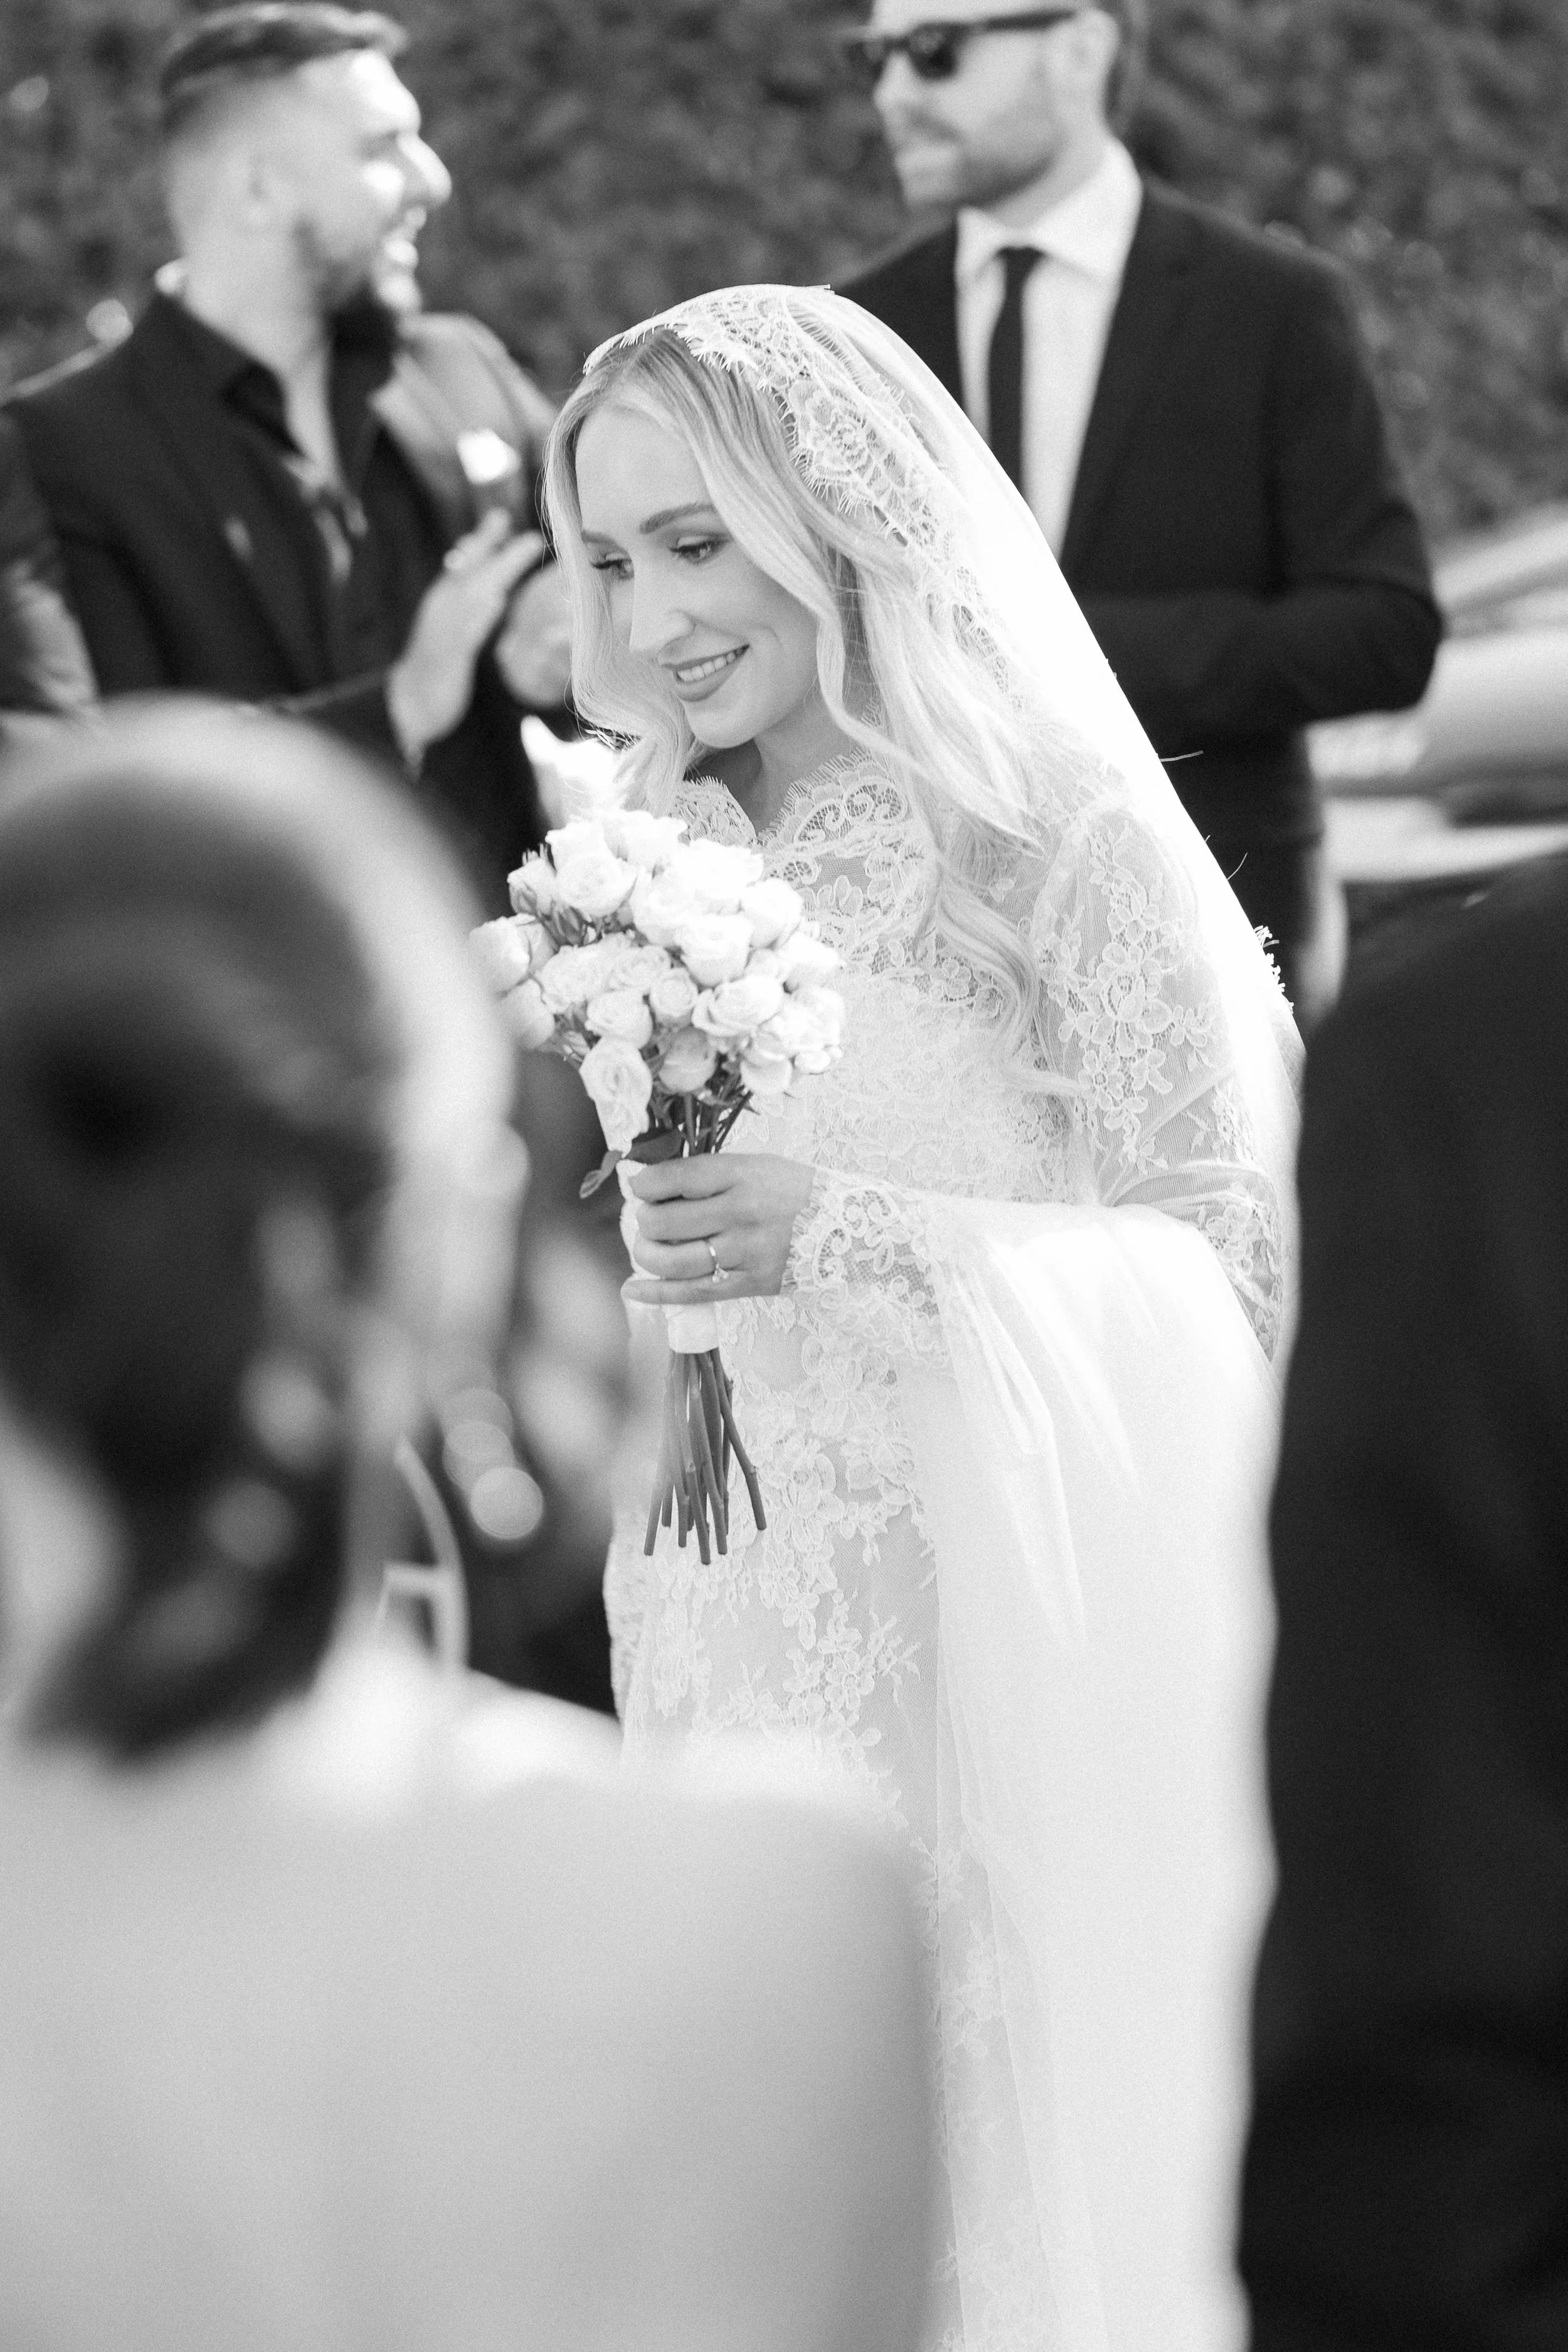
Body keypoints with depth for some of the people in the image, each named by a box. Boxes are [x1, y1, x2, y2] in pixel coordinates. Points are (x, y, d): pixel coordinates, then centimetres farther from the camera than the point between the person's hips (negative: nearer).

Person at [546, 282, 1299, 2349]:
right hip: (724, 1629, 5)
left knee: (1007, 2163, -1)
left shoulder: (1056, 837, -10)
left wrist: (852, 1240, -24)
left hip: (995, 1637, -5)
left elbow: (1237, 1259, -14)